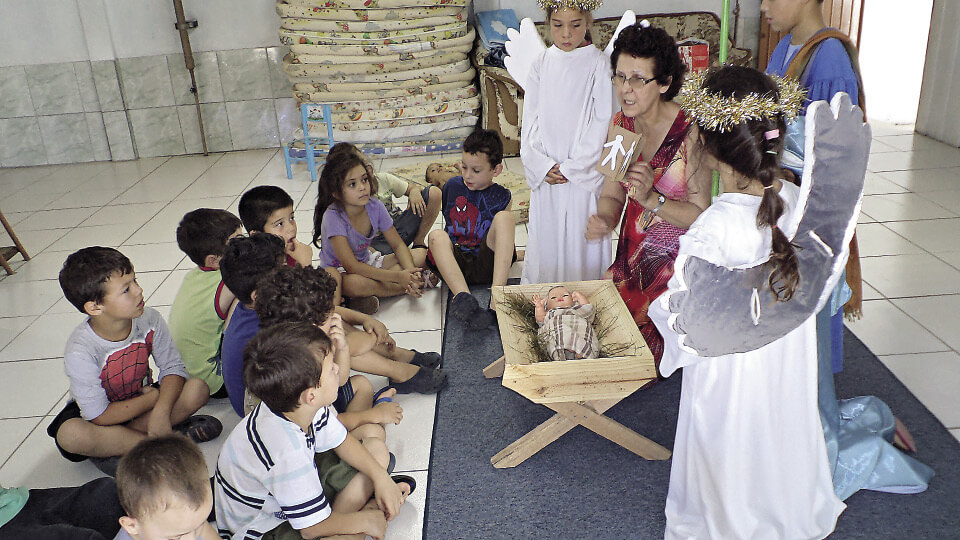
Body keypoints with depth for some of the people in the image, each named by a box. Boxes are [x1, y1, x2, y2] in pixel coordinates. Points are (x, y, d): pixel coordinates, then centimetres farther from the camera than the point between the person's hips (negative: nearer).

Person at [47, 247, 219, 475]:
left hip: (145, 399, 3)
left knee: (198, 388, -21)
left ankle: (112, 446, -20)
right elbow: (99, 416, -25)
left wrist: (160, 411, -31)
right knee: (69, 435, -36)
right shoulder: (80, 352, -28)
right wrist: (153, 397, -19)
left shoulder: (149, 319, -18)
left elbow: (173, 368, -14)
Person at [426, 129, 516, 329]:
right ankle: (462, 297, -56)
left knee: (503, 217, -22)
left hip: (486, 266, -1)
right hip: (454, 264, 1)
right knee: (436, 235, -28)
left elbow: (507, 235, 14)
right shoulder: (452, 186, 10)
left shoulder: (500, 197, 6)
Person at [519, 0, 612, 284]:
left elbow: (602, 122, -9)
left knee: (581, 238, 2)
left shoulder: (599, 64, -6)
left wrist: (572, 168, -12)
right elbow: (530, 119, 4)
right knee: (545, 235, 10)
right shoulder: (541, 64, 5)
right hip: (545, 173, 3)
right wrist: (542, 165, -8)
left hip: (584, 173, -3)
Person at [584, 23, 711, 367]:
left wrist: (651, 198, -34)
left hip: (677, 259, -5)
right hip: (632, 250, 5)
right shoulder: (620, 126, -7)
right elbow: (612, 196, 1)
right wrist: (603, 220, -21)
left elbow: (701, 216, -20)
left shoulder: (689, 133, -25)